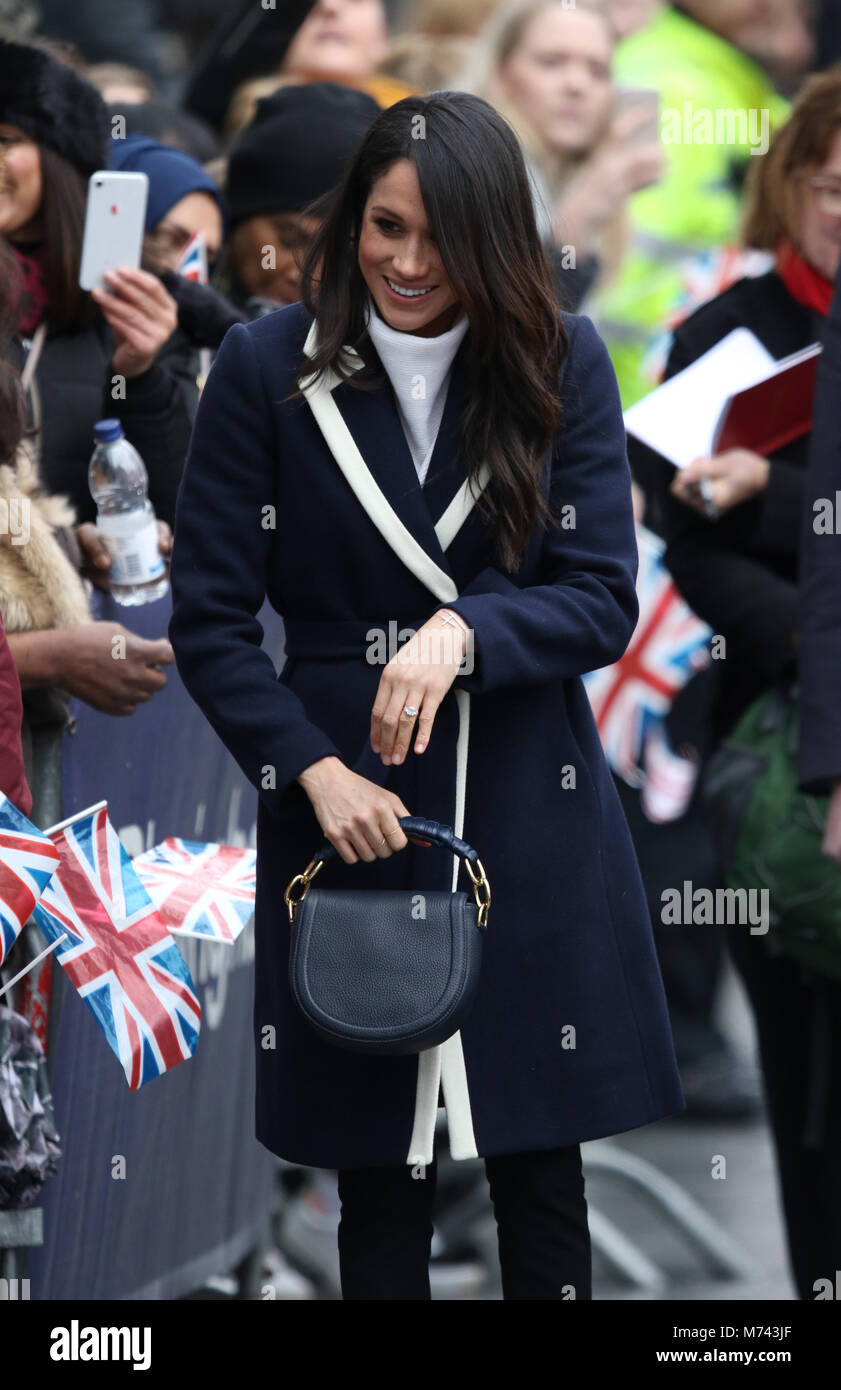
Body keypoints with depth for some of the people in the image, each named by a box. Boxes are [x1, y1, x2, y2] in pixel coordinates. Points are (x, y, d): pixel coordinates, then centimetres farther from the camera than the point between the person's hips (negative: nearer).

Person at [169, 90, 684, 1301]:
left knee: (540, 1156, 6)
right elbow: (208, 621, -2)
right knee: (377, 1170, 4)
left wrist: (465, 631, -21)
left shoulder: (561, 365, -1)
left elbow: (605, 600, -3)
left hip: (527, 800, 1)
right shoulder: (266, 368, -4)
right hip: (343, 804, -1)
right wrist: (315, 769, -14)